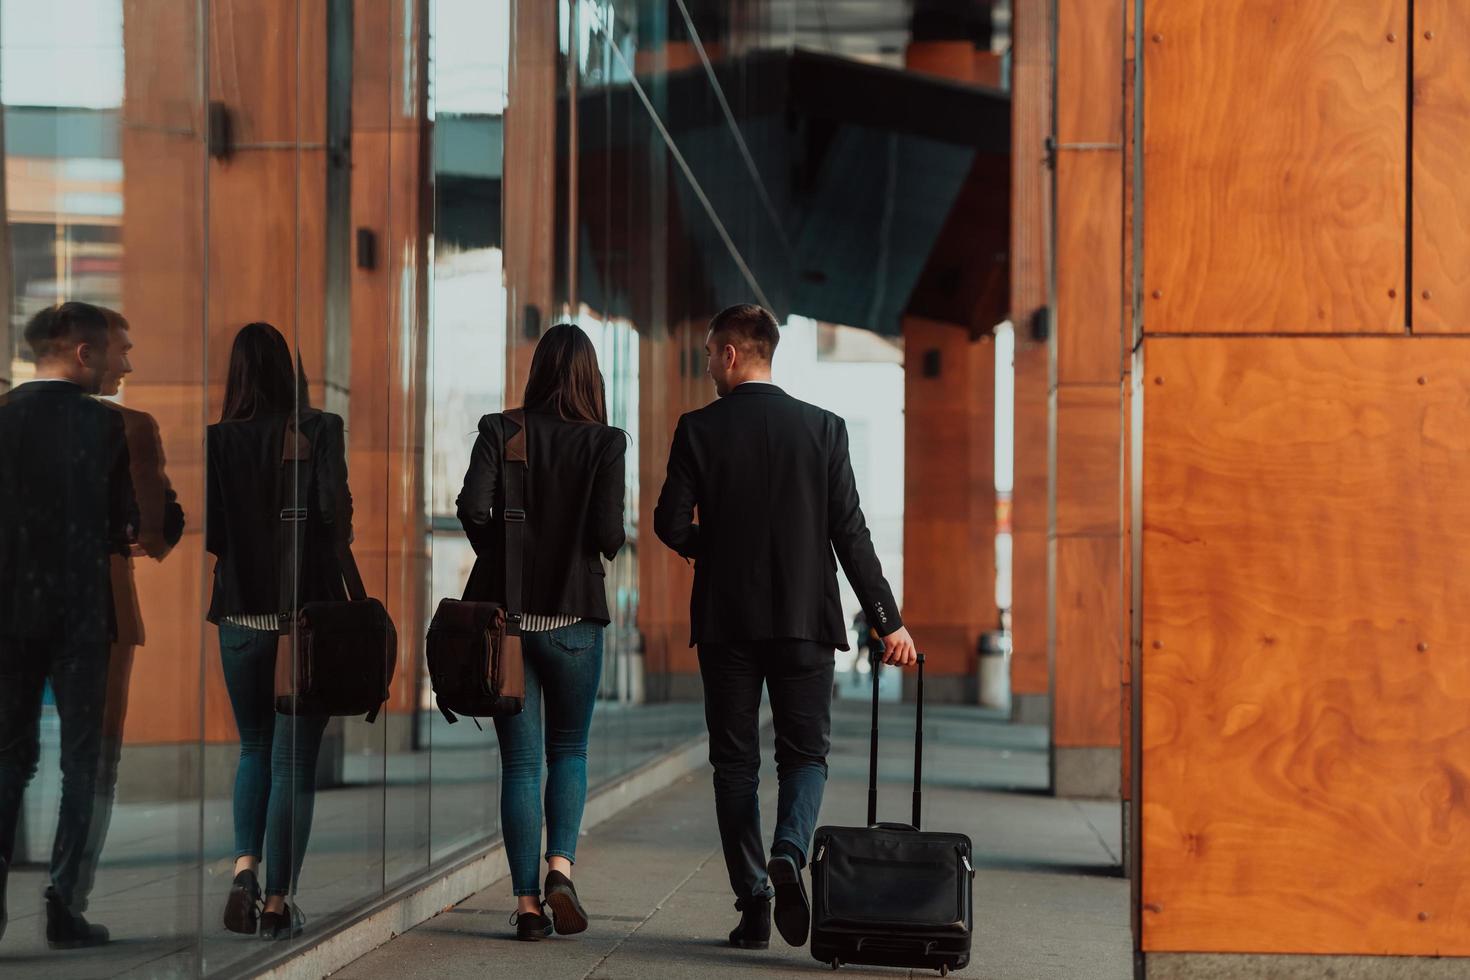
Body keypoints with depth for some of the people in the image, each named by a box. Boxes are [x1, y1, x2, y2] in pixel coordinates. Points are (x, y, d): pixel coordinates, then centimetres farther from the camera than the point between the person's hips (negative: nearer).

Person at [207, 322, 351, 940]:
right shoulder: (320, 430, -6)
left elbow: (208, 534, -8)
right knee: (294, 759, 5)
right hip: (311, 614, -2)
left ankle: (245, 866, -2)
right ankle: (277, 902, 5)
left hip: (242, 615, 2)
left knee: (254, 749, 18)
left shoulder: (216, 441, -2)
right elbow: (335, 507, -17)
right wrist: (335, 547, 4)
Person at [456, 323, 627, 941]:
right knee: (569, 750, 16)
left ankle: (527, 902, 5)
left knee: (519, 760, 6)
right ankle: (561, 865, -5)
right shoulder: (606, 443, -5)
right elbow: (608, 531, -13)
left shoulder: (499, 431, -2)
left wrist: (499, 555, 6)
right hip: (574, 615, -1)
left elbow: (473, 506, -13)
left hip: (504, 611, 1)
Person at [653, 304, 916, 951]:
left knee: (735, 762, 8)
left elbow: (671, 524, -6)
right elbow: (850, 533, -3)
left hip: (726, 619, 0)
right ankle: (788, 856, -17)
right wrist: (886, 620, 0)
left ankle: (753, 900, 4)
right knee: (805, 752, 10)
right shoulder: (823, 428, 0)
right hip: (805, 618, 0)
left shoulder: (698, 430, -3)